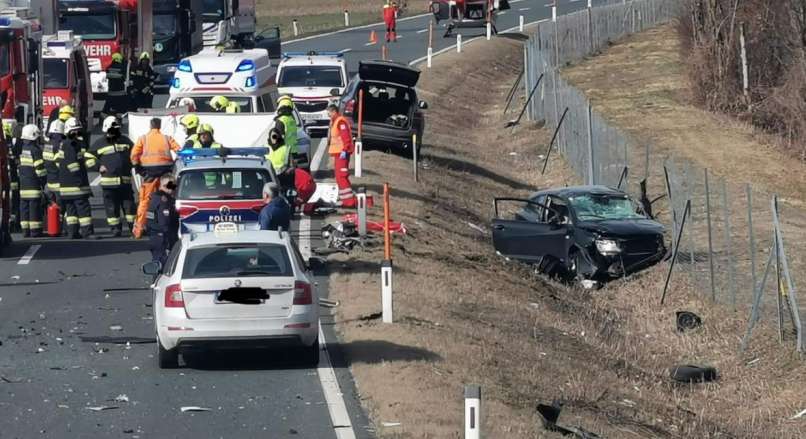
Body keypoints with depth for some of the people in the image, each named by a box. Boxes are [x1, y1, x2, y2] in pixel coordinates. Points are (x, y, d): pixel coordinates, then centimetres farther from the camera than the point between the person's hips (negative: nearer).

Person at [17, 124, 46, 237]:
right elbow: (40, 168, -14)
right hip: (34, 184, -7)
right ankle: (35, 232, -5)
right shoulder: (35, 150, -12)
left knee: (24, 208, 9)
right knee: (35, 208, -5)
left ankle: (25, 230, 11)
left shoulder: (21, 149, 10)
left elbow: (18, 166, 14)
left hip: (23, 184, 7)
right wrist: (44, 181, -4)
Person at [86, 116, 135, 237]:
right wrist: (98, 166, -5)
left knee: (128, 204, 4)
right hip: (109, 181, -2)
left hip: (125, 180, 2)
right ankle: (115, 228, 5)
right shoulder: (99, 144, 4)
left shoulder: (125, 141, 12)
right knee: (112, 206, 0)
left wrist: (132, 164, 12)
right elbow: (89, 158, 7)